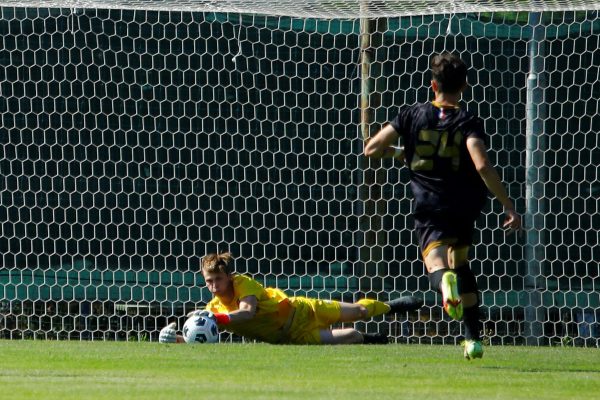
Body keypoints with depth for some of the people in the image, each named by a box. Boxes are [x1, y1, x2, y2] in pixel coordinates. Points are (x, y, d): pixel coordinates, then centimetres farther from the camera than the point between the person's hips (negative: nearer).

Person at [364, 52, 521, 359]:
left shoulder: (412, 115, 2)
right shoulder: (468, 122, -4)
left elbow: (371, 148, 2)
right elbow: (482, 166, -19)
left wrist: (397, 152, 24)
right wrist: (509, 207, -16)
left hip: (429, 208, -2)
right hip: (464, 207, 2)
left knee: (437, 264, -18)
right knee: (461, 264, 25)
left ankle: (445, 283, -58)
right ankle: (473, 338, 24)